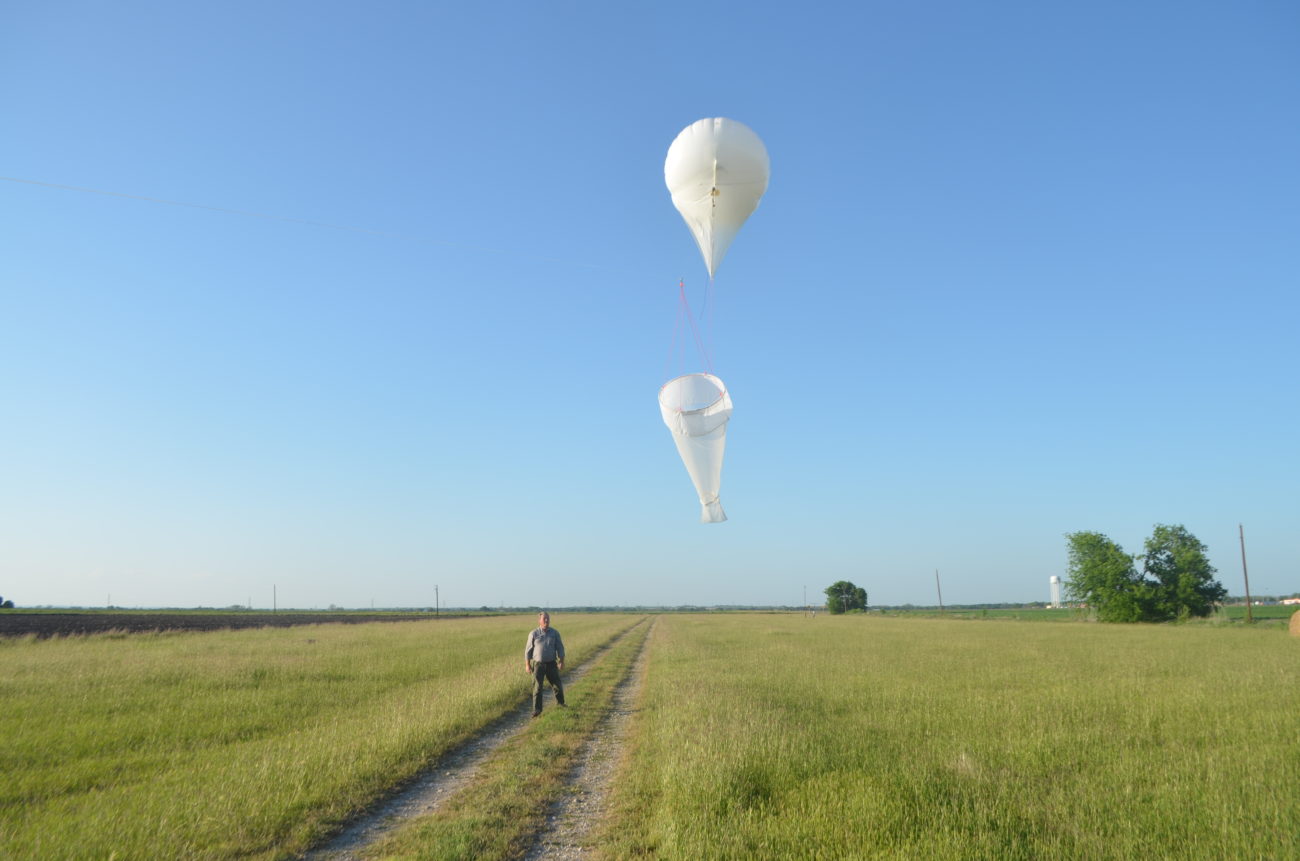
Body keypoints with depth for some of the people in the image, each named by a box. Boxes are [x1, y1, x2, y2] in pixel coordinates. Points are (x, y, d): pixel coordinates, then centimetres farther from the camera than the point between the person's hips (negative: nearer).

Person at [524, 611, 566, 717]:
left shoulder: (555, 633, 0)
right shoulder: (533, 634, -4)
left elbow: (560, 648, 3)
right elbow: (528, 650, 0)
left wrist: (561, 662, -3)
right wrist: (527, 665, -3)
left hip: (551, 664, 2)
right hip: (538, 664, -2)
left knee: (557, 685, 8)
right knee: (537, 688, -2)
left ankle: (560, 704, 31)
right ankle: (537, 710, 7)